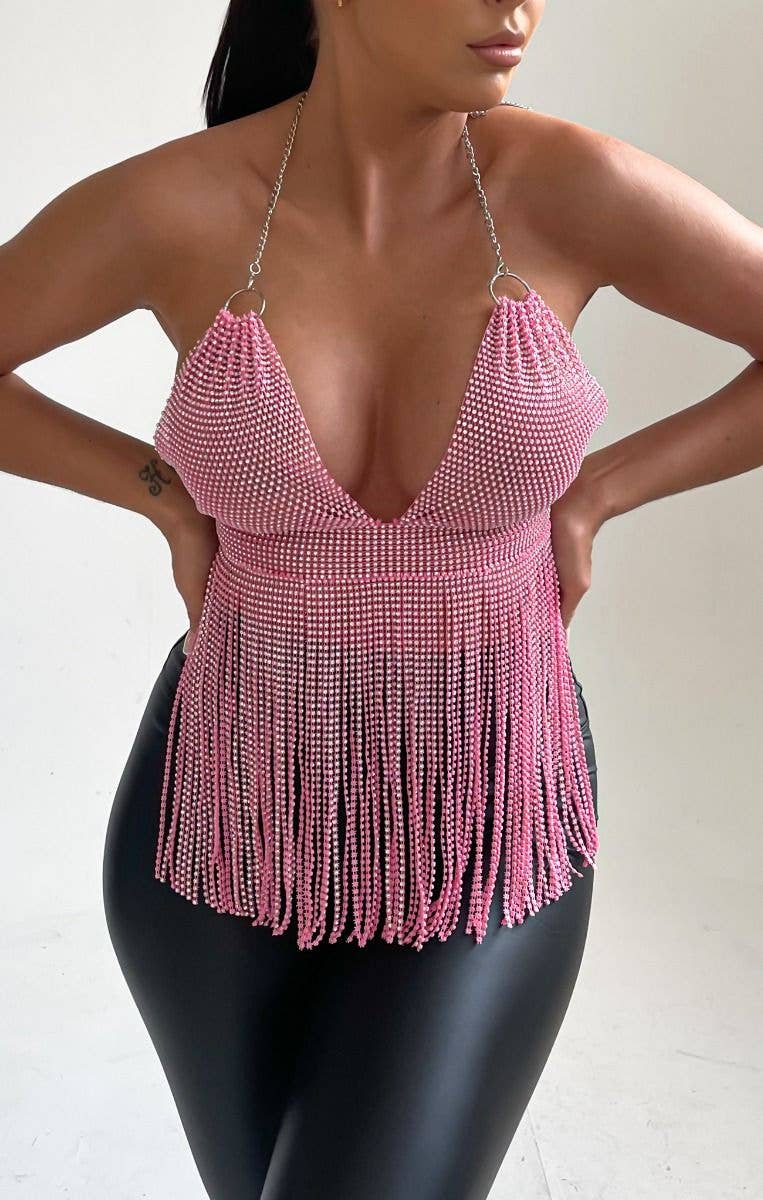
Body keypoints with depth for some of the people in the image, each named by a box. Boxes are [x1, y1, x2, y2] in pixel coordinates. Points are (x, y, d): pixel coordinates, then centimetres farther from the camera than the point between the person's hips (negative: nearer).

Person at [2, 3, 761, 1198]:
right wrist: (167, 495, -4)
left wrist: (591, 495, -7)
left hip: (479, 844, -1)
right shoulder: (166, 205, -12)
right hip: (227, 825, 2)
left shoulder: (574, 185, -13)